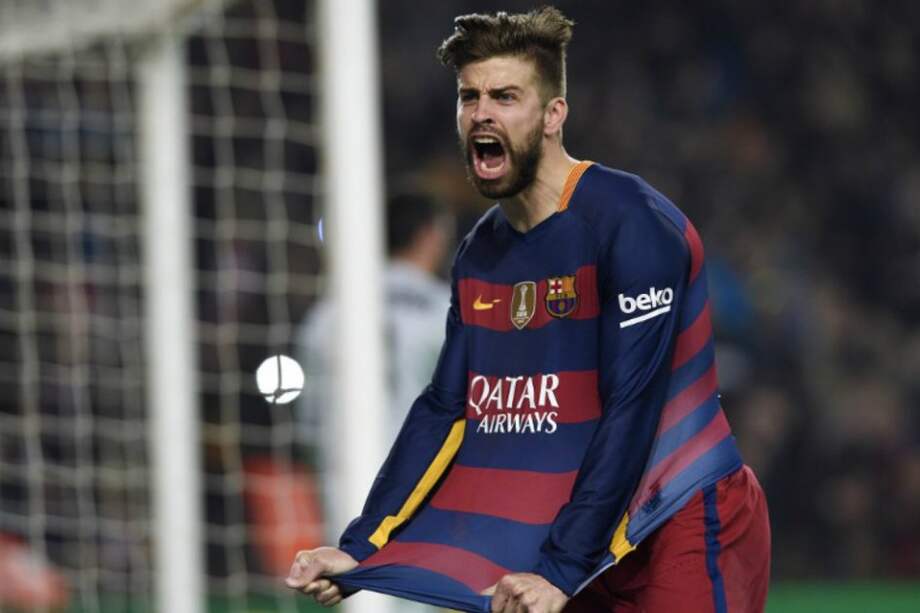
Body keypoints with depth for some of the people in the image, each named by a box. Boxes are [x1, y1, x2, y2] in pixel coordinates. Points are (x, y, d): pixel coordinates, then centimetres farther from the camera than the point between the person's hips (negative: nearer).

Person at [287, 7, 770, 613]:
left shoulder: (632, 223, -16)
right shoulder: (481, 254, 7)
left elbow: (631, 410, -22)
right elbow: (445, 411, 8)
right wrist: (358, 552, -2)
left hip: (689, 531, -7)